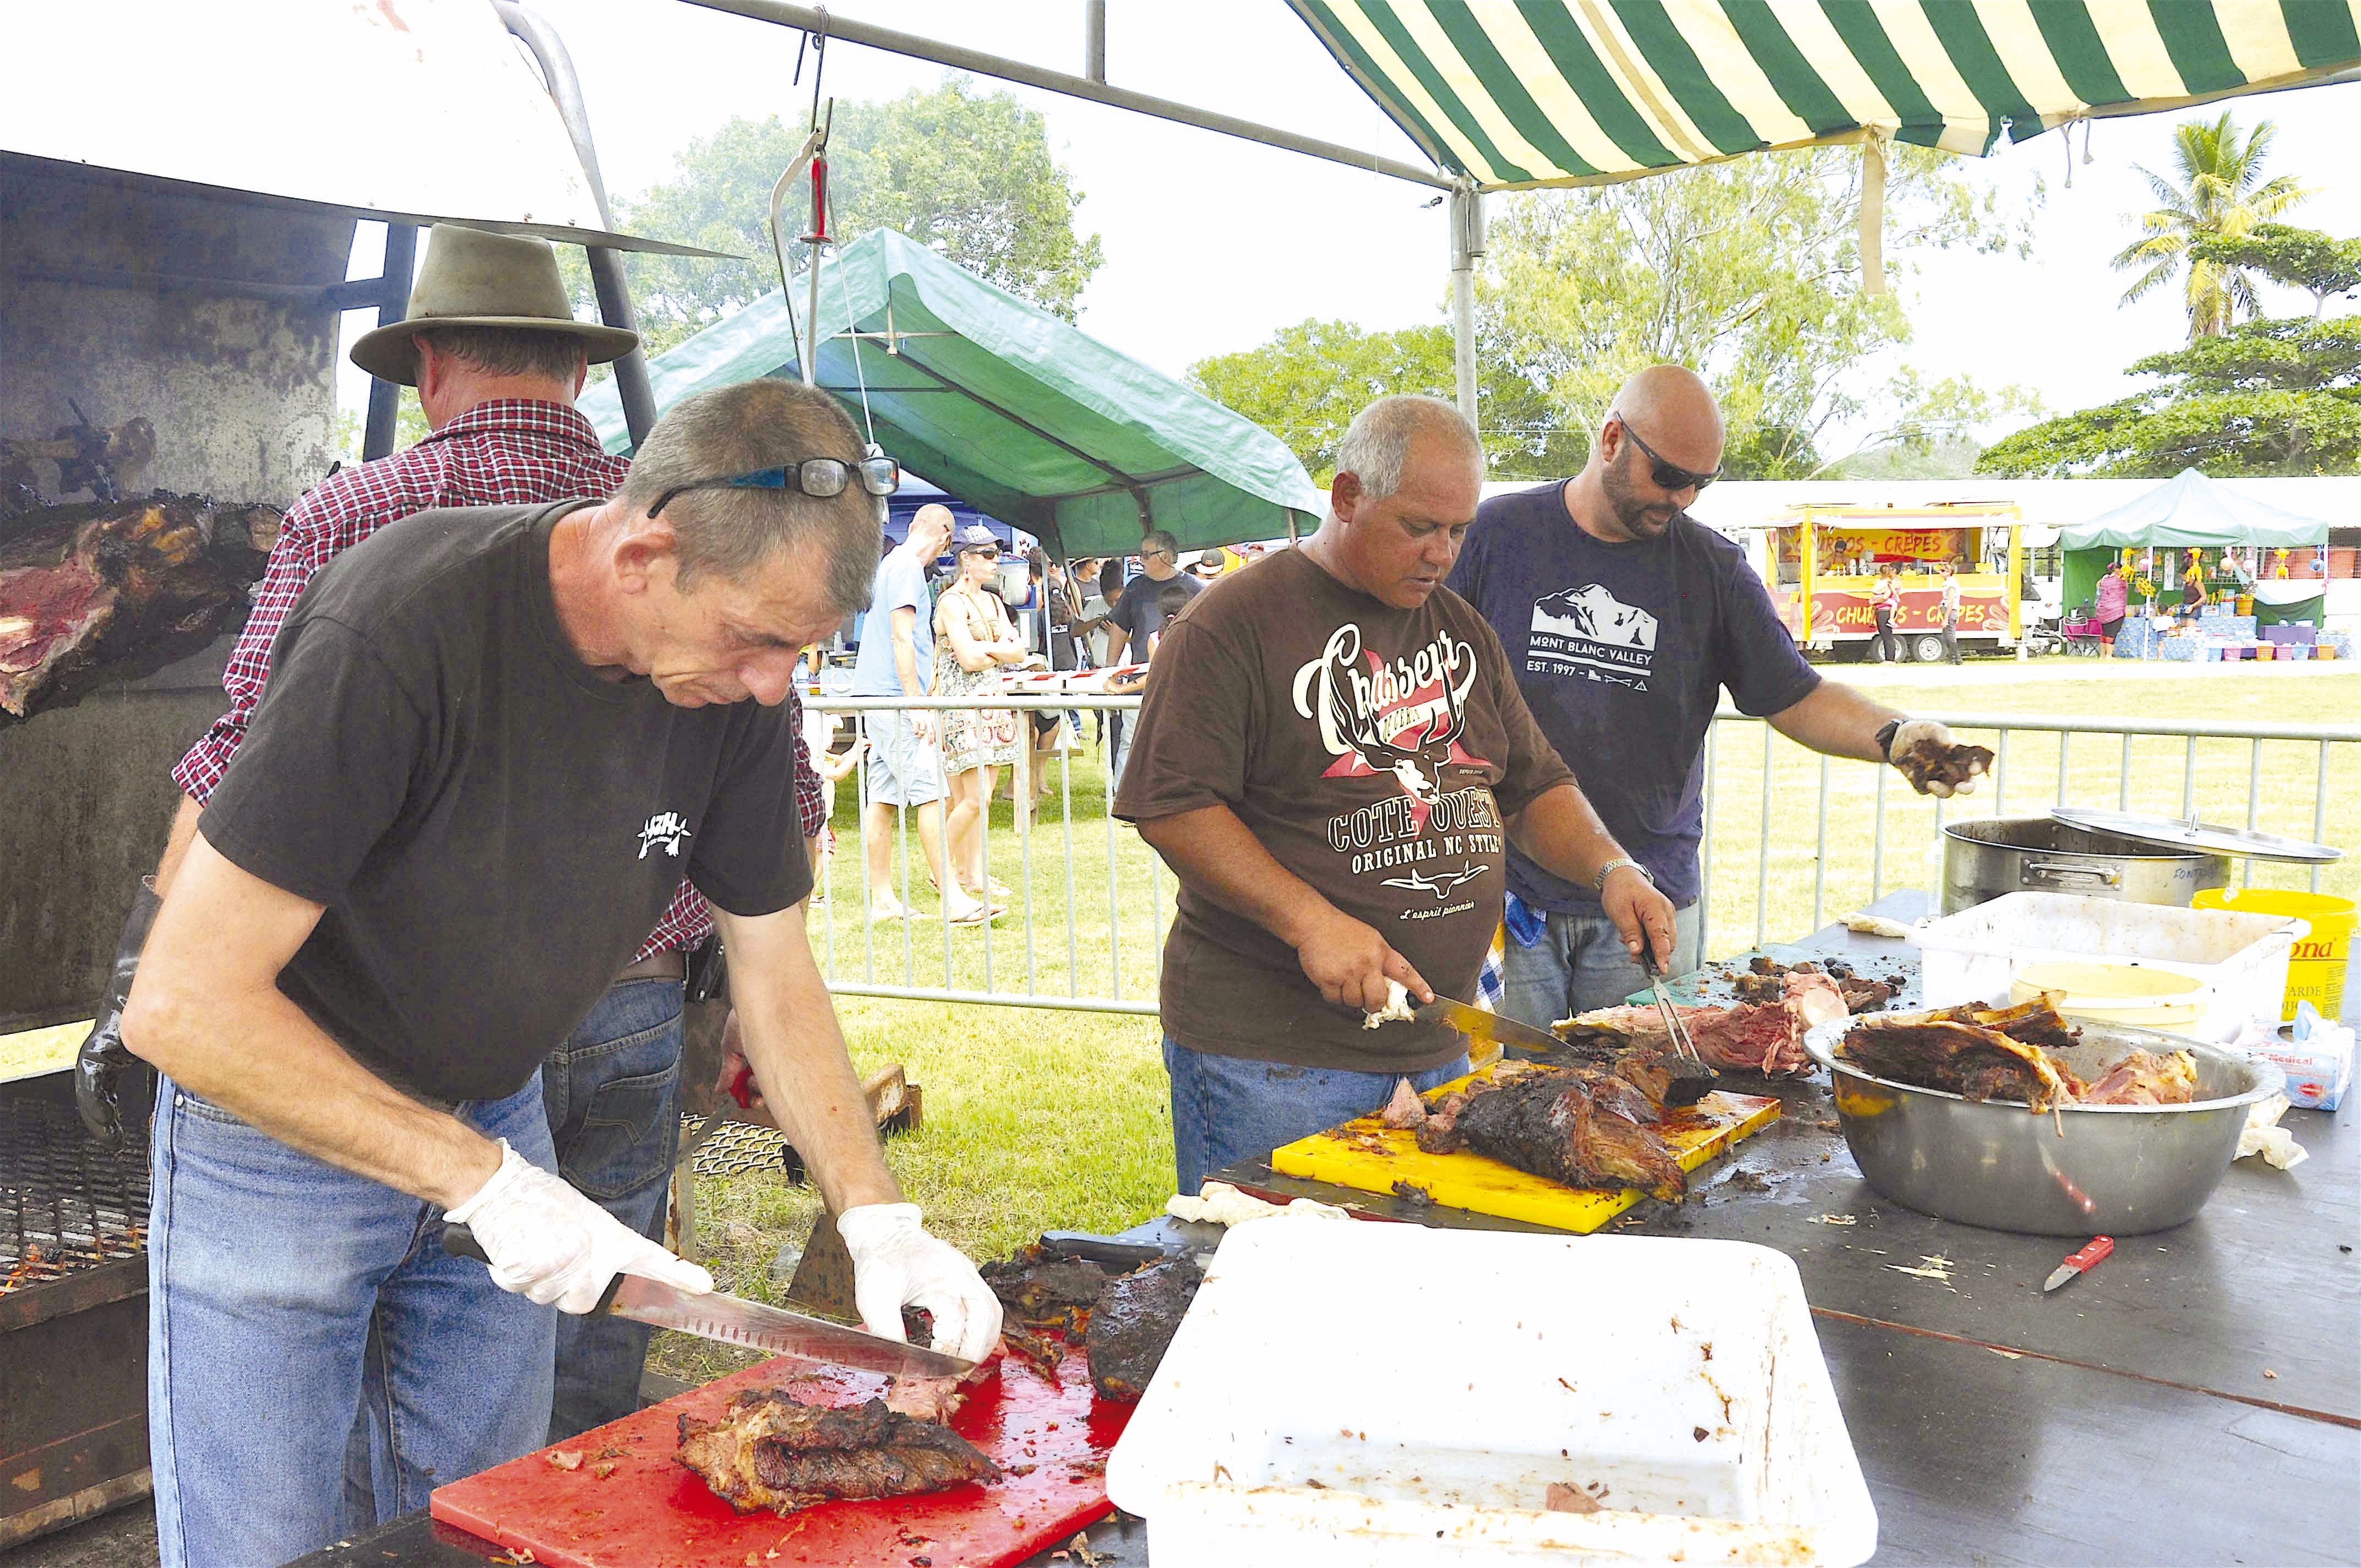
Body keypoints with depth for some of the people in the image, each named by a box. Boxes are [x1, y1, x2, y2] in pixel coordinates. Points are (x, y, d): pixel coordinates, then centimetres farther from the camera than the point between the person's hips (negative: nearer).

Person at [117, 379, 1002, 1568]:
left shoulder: (738, 679, -13)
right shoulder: (403, 630, -31)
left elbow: (776, 978, -3)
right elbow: (183, 1005, -29)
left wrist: (877, 1220, -13)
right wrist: (483, 1179, -30)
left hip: (497, 1110, 5)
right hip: (282, 1126, -5)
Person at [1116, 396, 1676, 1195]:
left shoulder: (1461, 630, 14)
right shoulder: (1231, 625, -9)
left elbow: (1534, 787, 18)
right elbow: (1173, 808, -15)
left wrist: (1610, 869, 0)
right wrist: (1310, 922, -23)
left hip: (1437, 1047, 7)